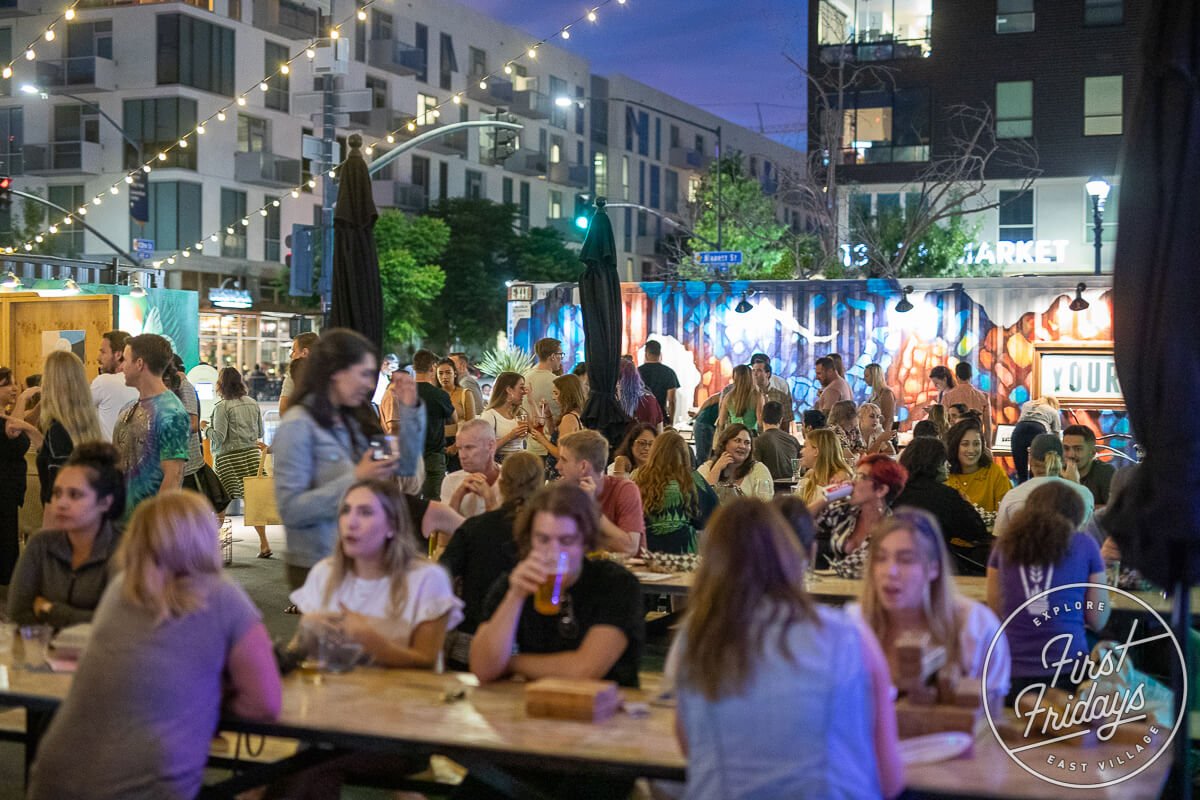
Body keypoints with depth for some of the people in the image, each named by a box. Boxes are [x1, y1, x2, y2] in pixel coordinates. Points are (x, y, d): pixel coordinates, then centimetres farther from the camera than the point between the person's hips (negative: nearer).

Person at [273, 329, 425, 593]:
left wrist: (410, 409, 1)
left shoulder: (352, 420, 8)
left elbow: (405, 467, 9)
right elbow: (290, 509, -21)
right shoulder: (298, 425, -14)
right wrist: (355, 479, -25)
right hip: (318, 567, -7)